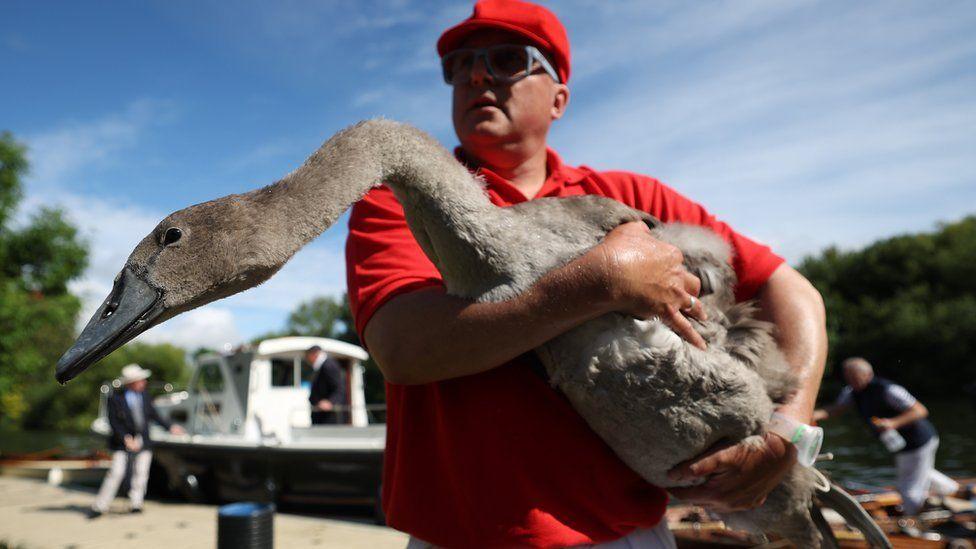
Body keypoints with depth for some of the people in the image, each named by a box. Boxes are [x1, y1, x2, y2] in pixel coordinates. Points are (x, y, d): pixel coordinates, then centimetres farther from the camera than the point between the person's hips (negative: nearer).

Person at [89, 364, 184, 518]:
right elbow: (113, 422, -10)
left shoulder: (144, 396, 4)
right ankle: (99, 507, 5)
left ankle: (135, 504, 11)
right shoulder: (115, 398, -9)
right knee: (116, 472, -6)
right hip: (123, 442, -4)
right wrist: (126, 438, -20)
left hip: (143, 442, 4)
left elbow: (153, 414, 14)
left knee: (141, 473, 1)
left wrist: (170, 427, 11)